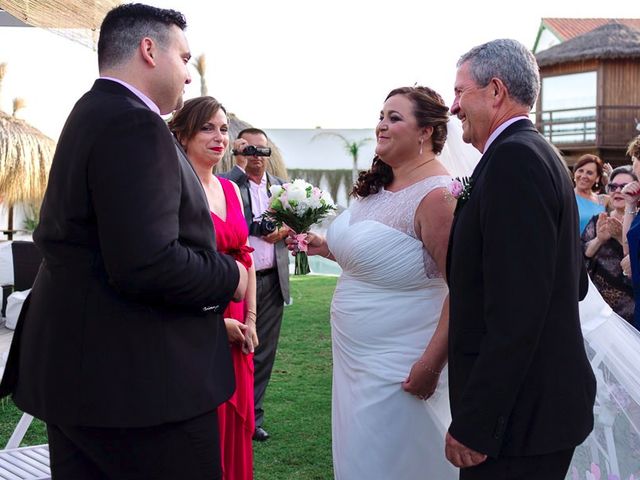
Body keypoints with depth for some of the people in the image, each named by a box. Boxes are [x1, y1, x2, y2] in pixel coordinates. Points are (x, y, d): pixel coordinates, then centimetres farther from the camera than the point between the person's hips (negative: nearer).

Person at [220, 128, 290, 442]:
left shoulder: (280, 187, 14)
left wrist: (285, 230, -5)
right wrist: (241, 164, -18)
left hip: (272, 281, 5)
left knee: (263, 354, 10)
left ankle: (253, 416, 21)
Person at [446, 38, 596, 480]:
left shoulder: (514, 157, -17)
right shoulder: (538, 152, 14)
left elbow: (515, 312, -24)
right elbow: (575, 284, 19)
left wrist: (472, 425, -22)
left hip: (521, 416, -10)